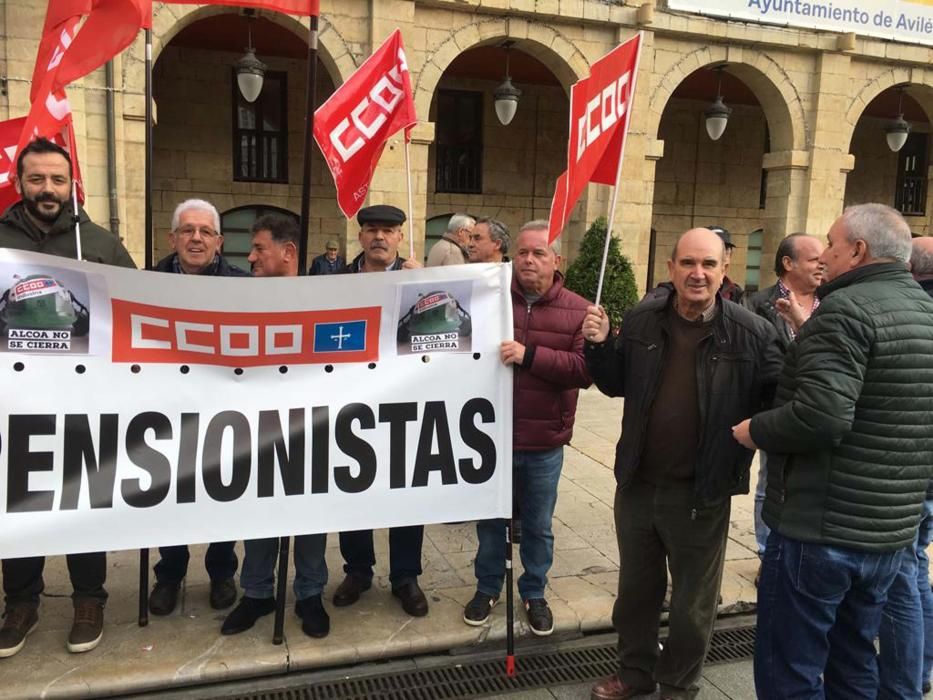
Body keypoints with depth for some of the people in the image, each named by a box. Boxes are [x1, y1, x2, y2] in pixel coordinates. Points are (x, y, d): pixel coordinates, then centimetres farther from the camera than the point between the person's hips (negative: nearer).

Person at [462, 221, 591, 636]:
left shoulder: (577, 311, -5)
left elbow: (585, 370, -16)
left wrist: (530, 355, -24)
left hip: (544, 442, -1)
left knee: (538, 526, 16)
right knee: (490, 519, 18)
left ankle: (534, 593, 36)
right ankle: (488, 587, 38)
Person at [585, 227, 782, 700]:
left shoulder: (751, 333, -12)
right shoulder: (641, 320, -1)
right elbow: (617, 385, 10)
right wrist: (598, 346, -7)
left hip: (701, 493, -3)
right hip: (636, 484, 4)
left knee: (693, 602, 16)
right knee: (635, 590, 22)